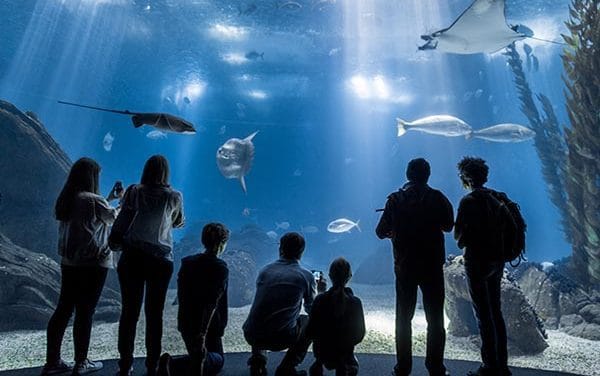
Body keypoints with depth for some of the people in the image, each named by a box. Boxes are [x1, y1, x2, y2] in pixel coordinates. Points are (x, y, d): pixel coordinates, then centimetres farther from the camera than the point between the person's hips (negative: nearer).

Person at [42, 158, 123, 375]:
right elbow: (115, 218, -2)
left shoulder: (66, 200, 6)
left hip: (69, 262, 8)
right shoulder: (94, 201, -17)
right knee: (85, 312, 3)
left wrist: (110, 198, 23)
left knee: (64, 309, 15)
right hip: (92, 264, -8)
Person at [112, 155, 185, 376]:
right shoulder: (174, 197, -2)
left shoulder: (134, 192, -1)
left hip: (132, 257, 1)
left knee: (129, 311, 9)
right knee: (154, 313, 8)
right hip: (161, 260, 0)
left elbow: (121, 222, 0)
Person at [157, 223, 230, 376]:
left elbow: (181, 296, 9)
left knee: (195, 355, 28)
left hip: (186, 323, 6)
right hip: (209, 326, -5)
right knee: (218, 359, 18)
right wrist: (203, 333, -26)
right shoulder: (221, 267, -16)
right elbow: (212, 303, -25)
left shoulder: (187, 262, 3)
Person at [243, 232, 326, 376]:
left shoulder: (265, 270, 8)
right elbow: (311, 309, 14)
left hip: (251, 336, 4)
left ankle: (257, 360, 18)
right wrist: (318, 292, 33)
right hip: (281, 339, -4)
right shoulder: (307, 276, -1)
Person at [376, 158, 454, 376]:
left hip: (404, 267, 0)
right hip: (432, 267, 0)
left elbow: (381, 232, -3)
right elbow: (448, 226, 5)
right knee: (435, 319, 13)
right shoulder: (437, 198, -6)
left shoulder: (395, 200, -6)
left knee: (404, 318, 12)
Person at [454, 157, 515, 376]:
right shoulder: (496, 197, 7)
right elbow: (511, 226, 6)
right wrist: (493, 239, 12)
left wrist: (463, 241, 5)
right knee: (495, 312, 16)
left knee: (483, 315, 1)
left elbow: (459, 234, -15)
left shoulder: (469, 201, -14)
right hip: (497, 260, 7)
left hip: (478, 262, -7)